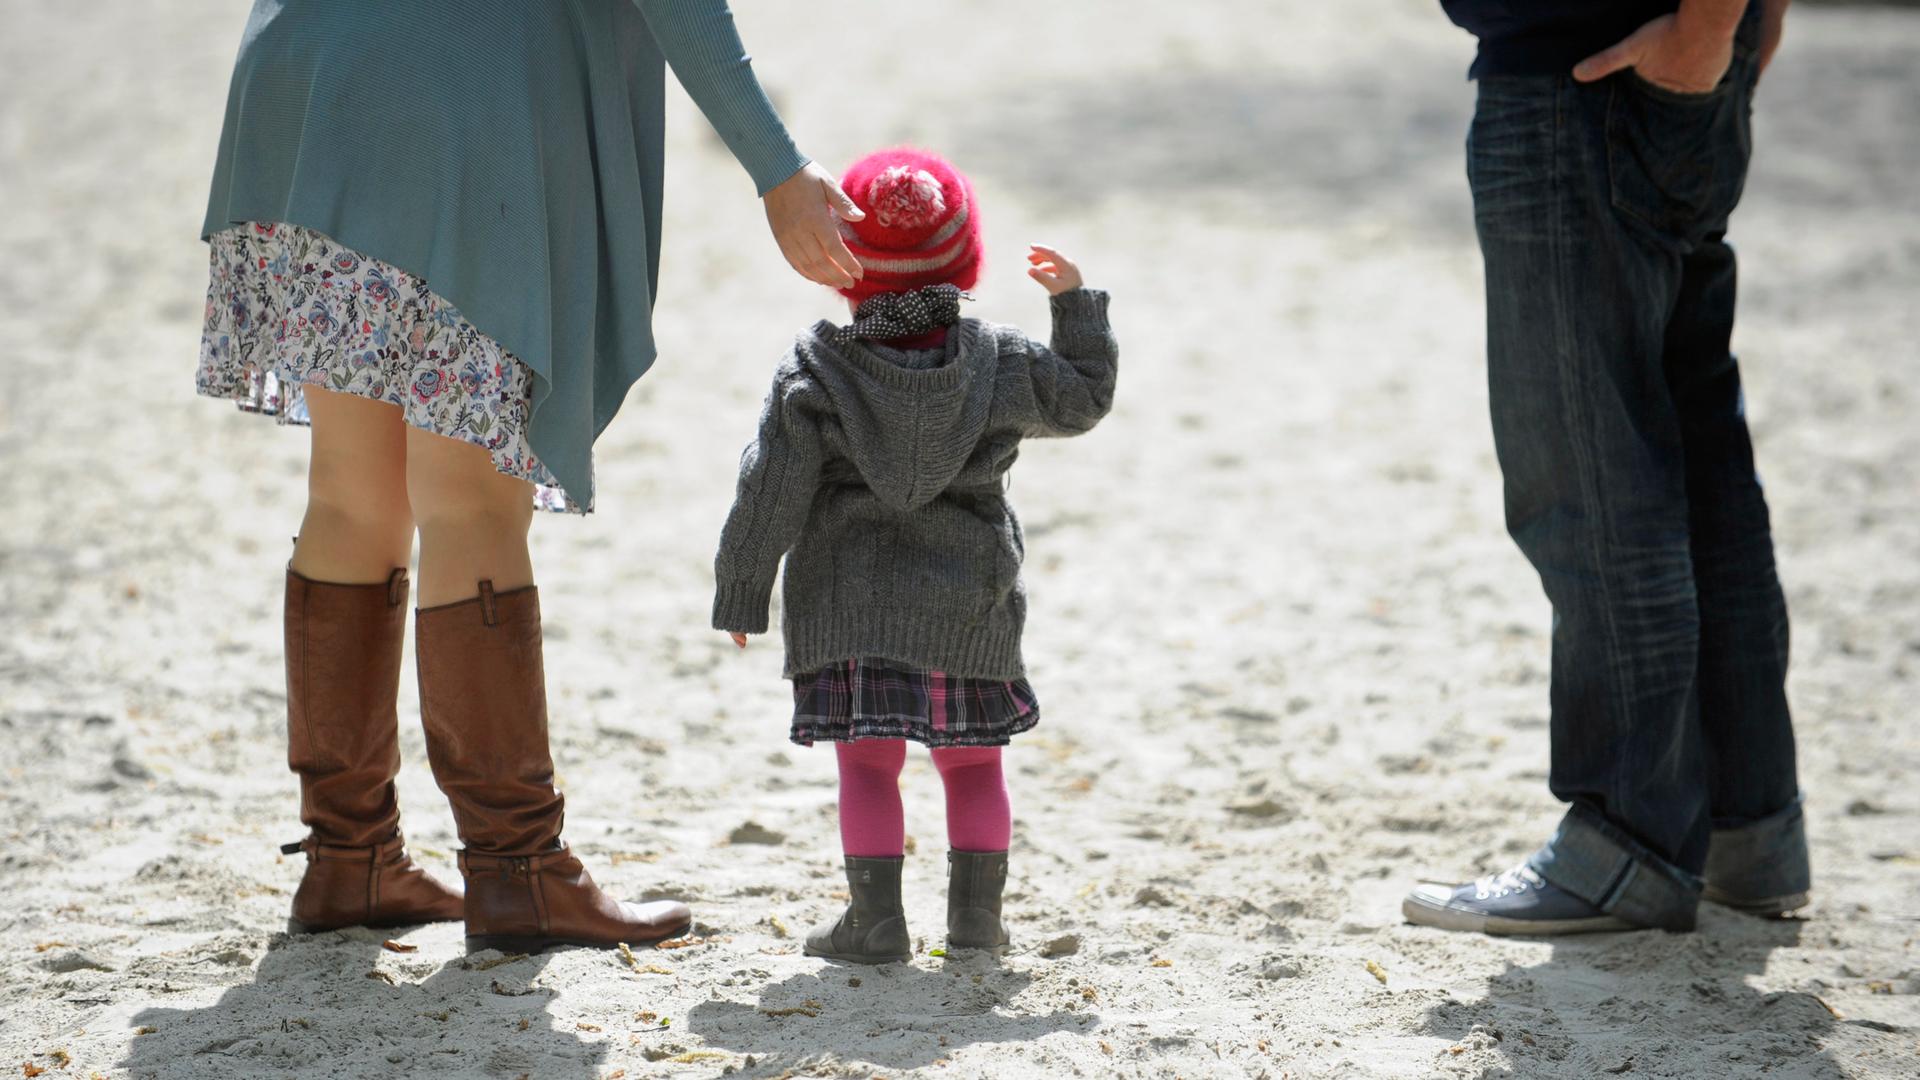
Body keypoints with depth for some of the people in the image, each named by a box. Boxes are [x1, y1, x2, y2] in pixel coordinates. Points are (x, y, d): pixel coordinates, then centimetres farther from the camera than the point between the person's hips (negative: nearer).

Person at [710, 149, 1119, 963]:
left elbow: (771, 495, -5)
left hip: (850, 606, -2)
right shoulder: (999, 362, 0)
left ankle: (877, 918, -6)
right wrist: (1075, 303, 24)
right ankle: (976, 913, 11)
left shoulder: (813, 372, -6)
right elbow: (1083, 399, 15)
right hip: (969, 602, 2)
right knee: (972, 761, 13)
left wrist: (740, 594, 3)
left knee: (867, 763, 1)